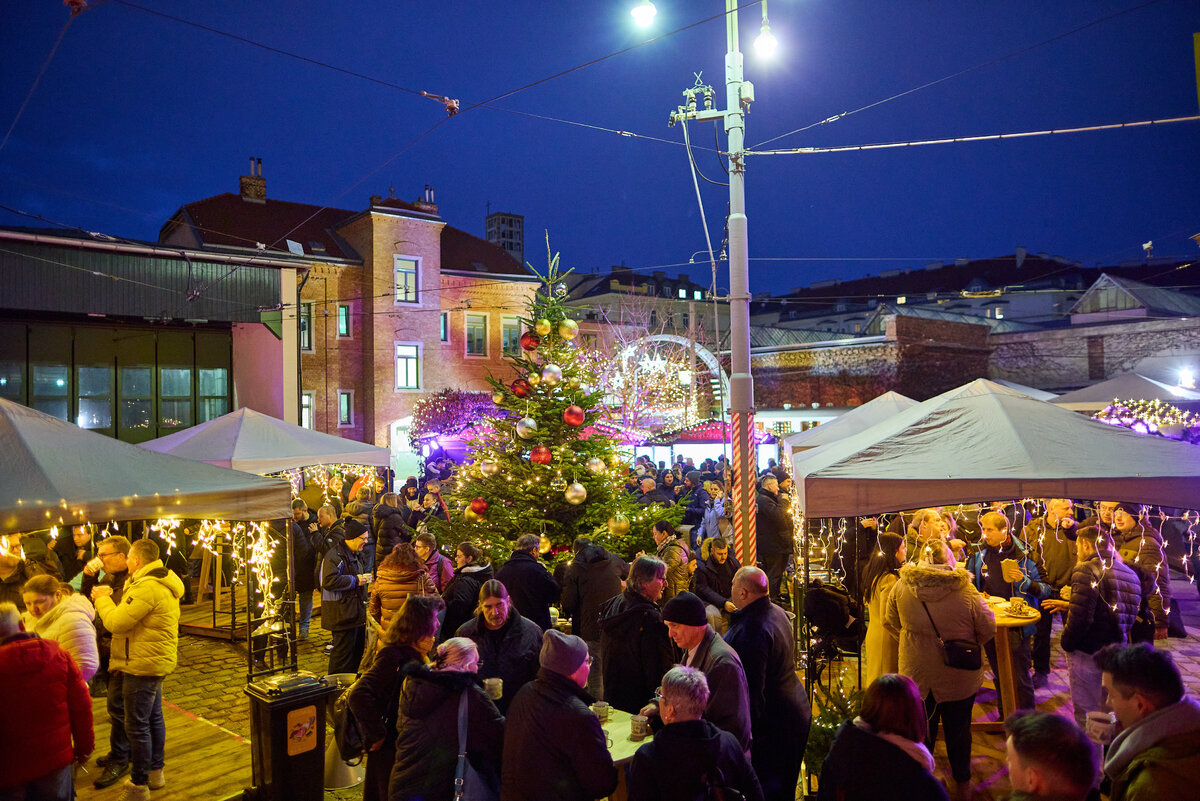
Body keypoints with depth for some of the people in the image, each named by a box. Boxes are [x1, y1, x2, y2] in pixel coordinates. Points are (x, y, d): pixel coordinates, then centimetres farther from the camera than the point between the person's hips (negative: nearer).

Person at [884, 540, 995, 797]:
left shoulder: (901, 587, -12)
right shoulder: (965, 590, -21)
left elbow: (890, 622, 1)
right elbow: (988, 628, -10)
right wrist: (966, 642, 9)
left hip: (916, 673, 1)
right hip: (958, 677, -1)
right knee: (958, 730, 20)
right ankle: (962, 782, 39)